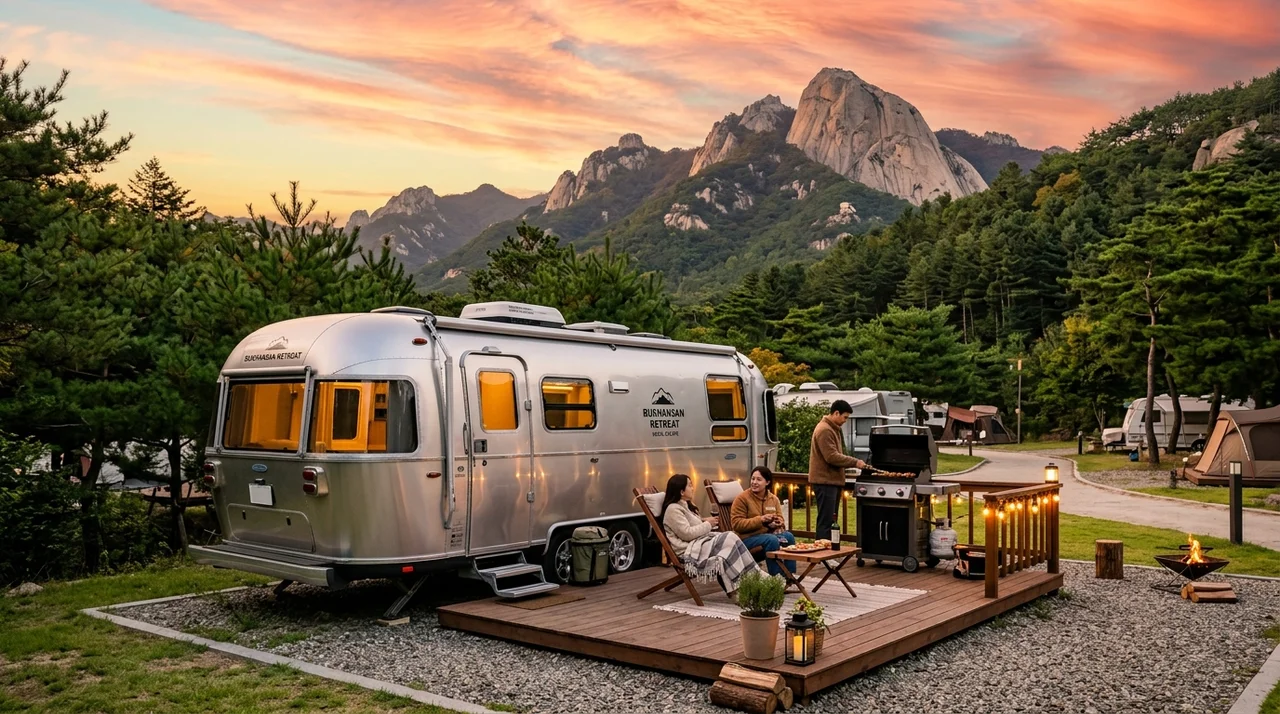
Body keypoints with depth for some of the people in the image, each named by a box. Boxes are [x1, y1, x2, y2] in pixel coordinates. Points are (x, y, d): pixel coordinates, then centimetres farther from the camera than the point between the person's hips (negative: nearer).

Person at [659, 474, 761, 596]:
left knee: (730, 537, -17)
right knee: (729, 539, -22)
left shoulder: (686, 505, 21)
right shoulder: (673, 509, -11)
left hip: (700, 542, 9)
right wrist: (707, 524, -7)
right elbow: (687, 534, -19)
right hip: (689, 550, -9)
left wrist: (703, 522, 6)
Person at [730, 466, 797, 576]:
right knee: (772, 540, -33)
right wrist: (760, 520, -25)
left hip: (768, 533, 5)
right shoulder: (742, 498, -8)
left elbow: (780, 519, 13)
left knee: (789, 536, -23)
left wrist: (777, 523, -15)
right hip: (747, 538, -5)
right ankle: (776, 576, -24)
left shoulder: (774, 499, 10)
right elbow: (736, 524, -14)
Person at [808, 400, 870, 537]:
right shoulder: (825, 430, -17)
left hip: (832, 480, 11)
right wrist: (855, 462, -18)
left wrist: (853, 463, 11)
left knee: (831, 520, 14)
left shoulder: (834, 429, 18)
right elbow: (832, 456, -23)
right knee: (826, 521, -10)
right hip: (825, 481, -11)